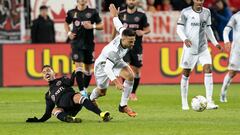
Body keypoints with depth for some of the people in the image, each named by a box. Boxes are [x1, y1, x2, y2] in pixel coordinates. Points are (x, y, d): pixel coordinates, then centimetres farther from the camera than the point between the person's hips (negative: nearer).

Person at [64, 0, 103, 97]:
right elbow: (66, 23, 23)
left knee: (88, 68, 9)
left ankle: (85, 89, 27)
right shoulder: (72, 13, 5)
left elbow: (101, 26, 5)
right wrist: (69, 33, 5)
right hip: (76, 43, -1)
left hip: (89, 44, 1)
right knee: (78, 66, -13)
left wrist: (92, 26, -14)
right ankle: (82, 92, -17)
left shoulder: (93, 12, 0)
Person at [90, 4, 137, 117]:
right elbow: (107, 69, -47)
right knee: (102, 92, 14)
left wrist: (115, 16, 19)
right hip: (103, 64, -6)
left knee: (130, 75, -21)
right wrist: (116, 82, -59)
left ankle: (123, 106, -10)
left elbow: (119, 26, -3)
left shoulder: (124, 35, -25)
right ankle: (91, 99, 53)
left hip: (116, 61, 6)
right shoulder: (114, 50, -44)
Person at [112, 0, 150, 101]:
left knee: (136, 69, 4)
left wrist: (143, 32, -15)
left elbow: (147, 29, 7)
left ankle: (133, 93, 18)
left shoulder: (141, 15, 2)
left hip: (137, 47, 0)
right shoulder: (121, 14, 5)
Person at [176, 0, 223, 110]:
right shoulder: (186, 12, -6)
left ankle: (209, 102, -14)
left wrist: (215, 43, 16)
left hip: (203, 48, 3)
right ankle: (184, 103, 18)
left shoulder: (207, 12, 7)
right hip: (190, 48, -3)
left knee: (208, 70, -13)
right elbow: (179, 28, -5)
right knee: (186, 73, 4)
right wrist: (185, 39, -22)